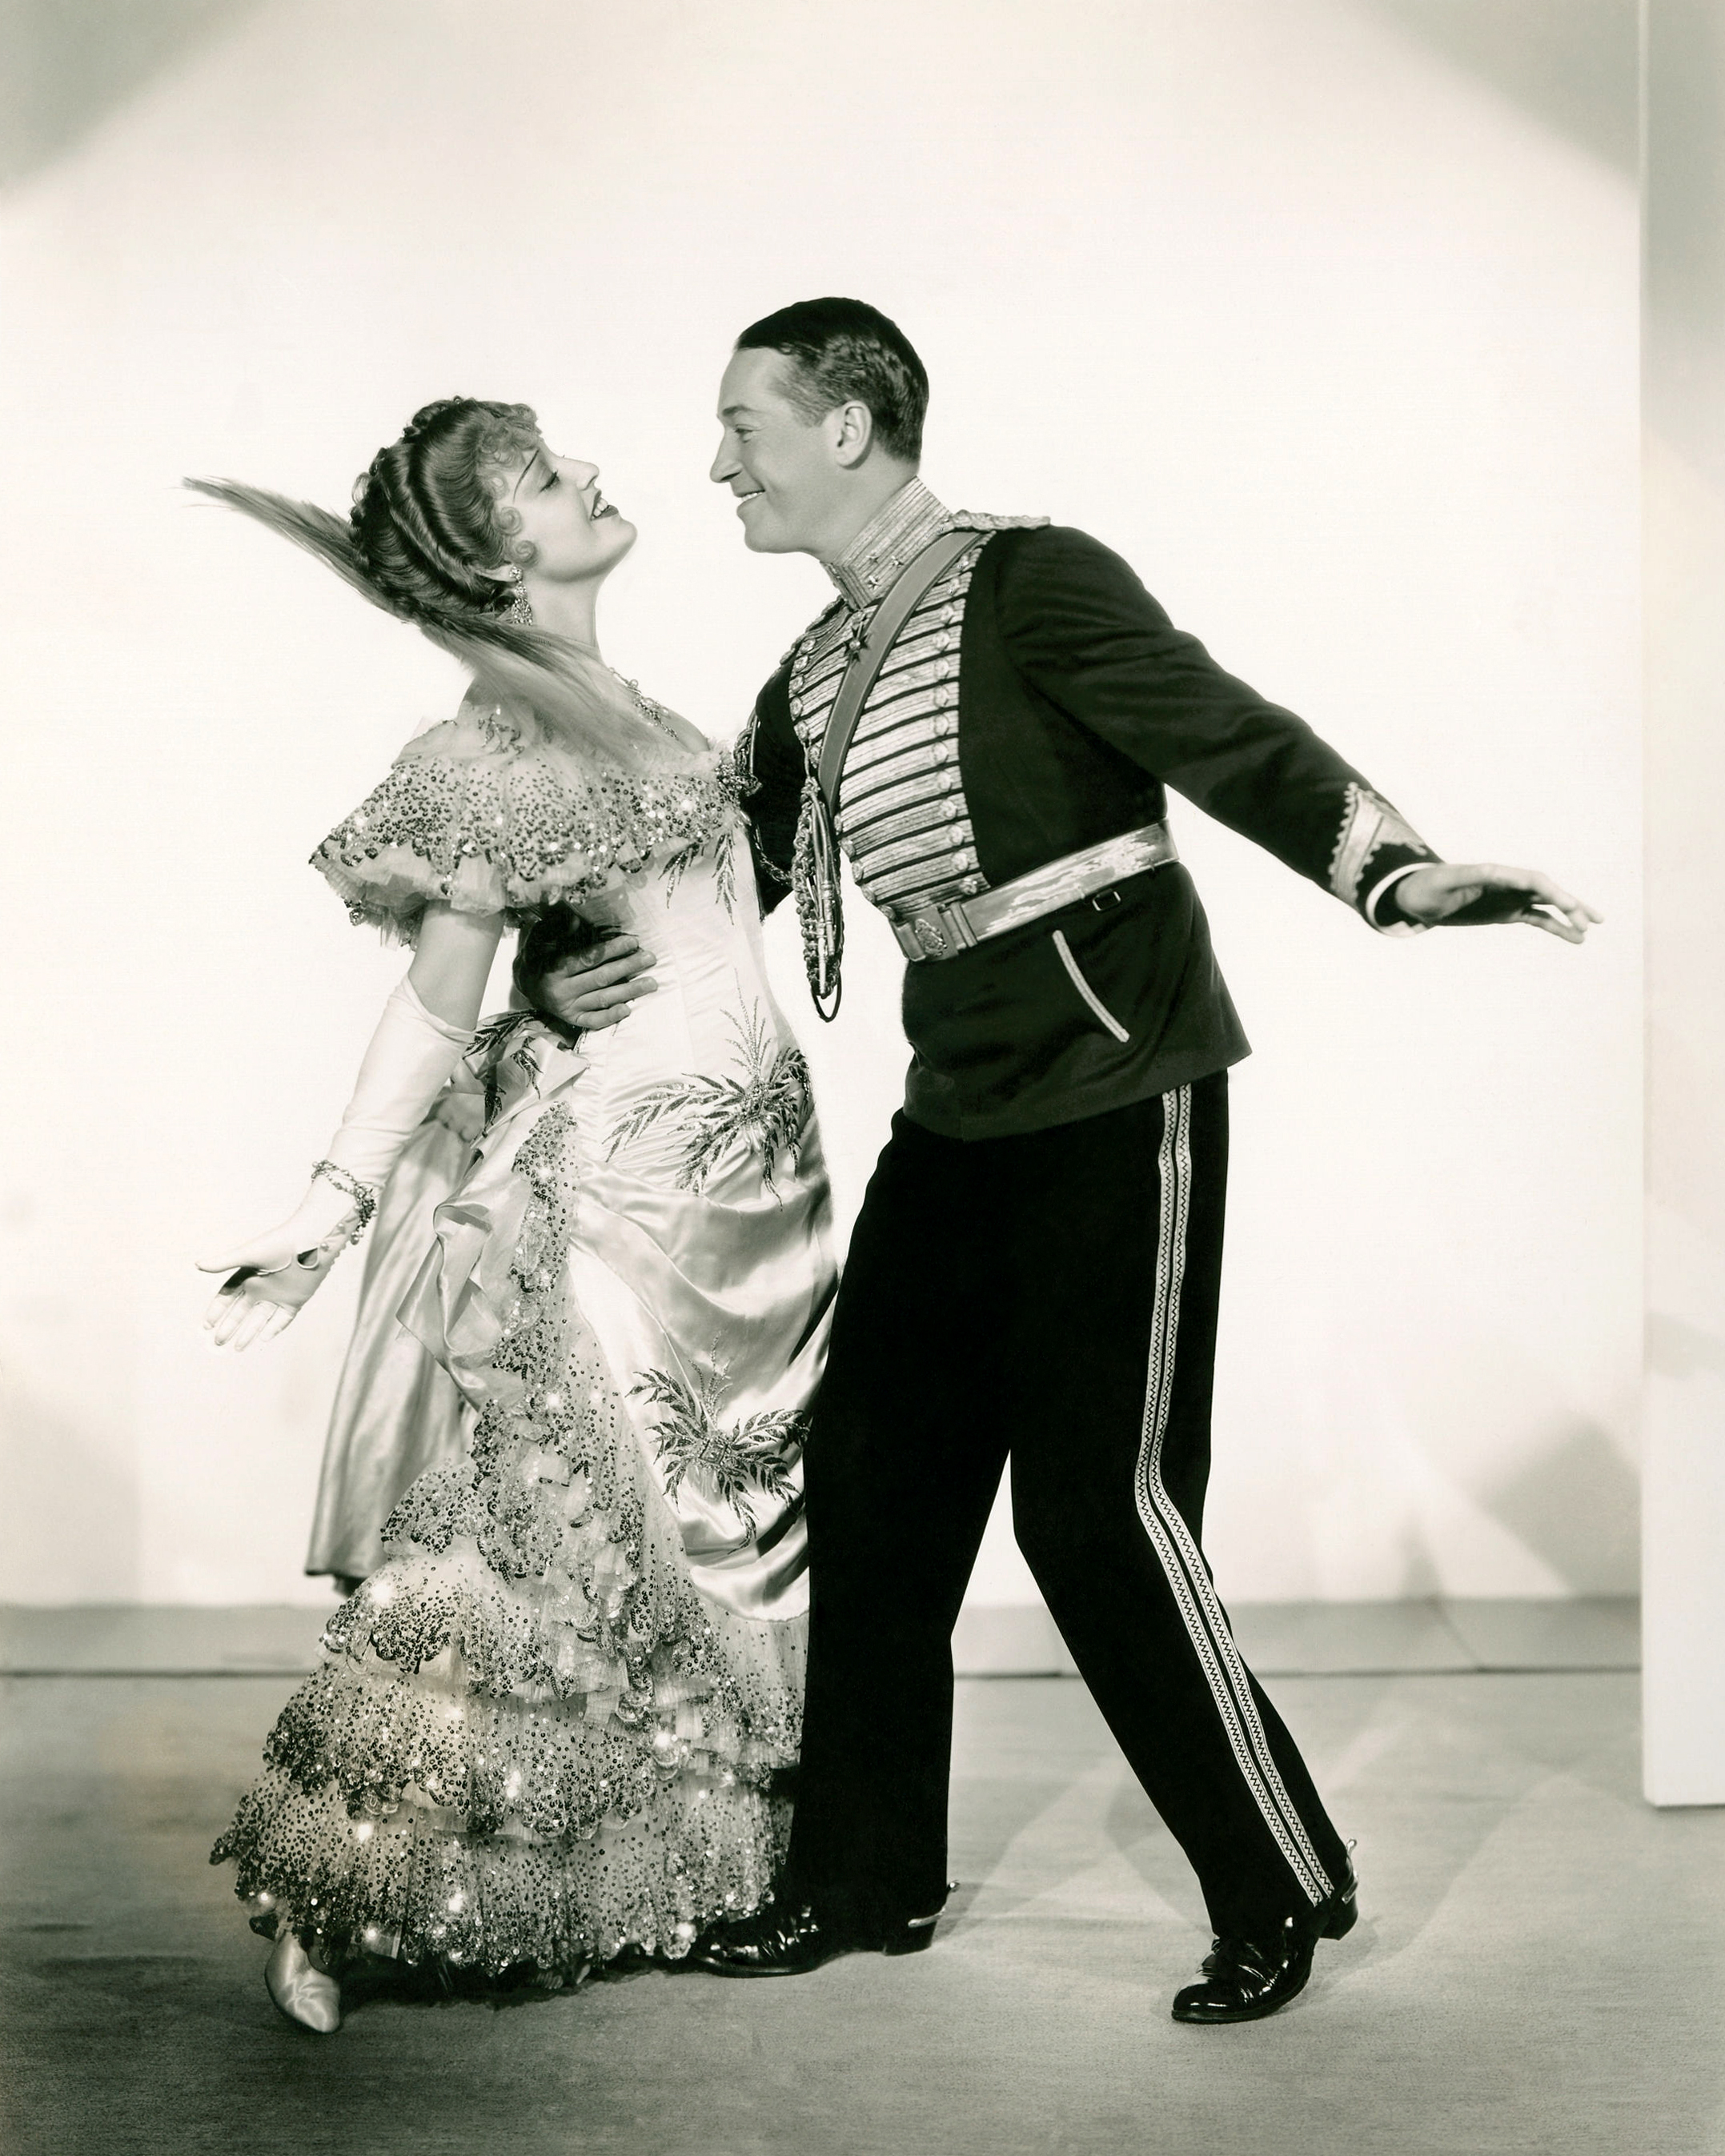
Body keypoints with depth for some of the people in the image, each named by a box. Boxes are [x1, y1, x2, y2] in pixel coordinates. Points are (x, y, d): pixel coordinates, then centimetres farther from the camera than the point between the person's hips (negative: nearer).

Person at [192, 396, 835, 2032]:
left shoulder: (613, 703, 11)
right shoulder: (500, 746, -14)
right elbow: (435, 1003, -14)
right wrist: (334, 1203, -18)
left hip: (749, 1156, 8)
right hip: (635, 1164, -8)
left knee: (742, 1527, 13)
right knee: (573, 1534, -6)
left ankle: (701, 1881, 26)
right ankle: (326, 1894, 5)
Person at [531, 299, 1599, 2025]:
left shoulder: (1027, 585, -9)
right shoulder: (808, 684, 14)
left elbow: (1228, 736, -21)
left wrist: (1396, 873, -35)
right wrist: (545, 984, 5)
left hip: (1117, 1102, -8)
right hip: (957, 1117, 8)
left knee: (1097, 1506, -7)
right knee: (870, 1481, 10)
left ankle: (1282, 1889, 12)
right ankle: (864, 1880, 26)